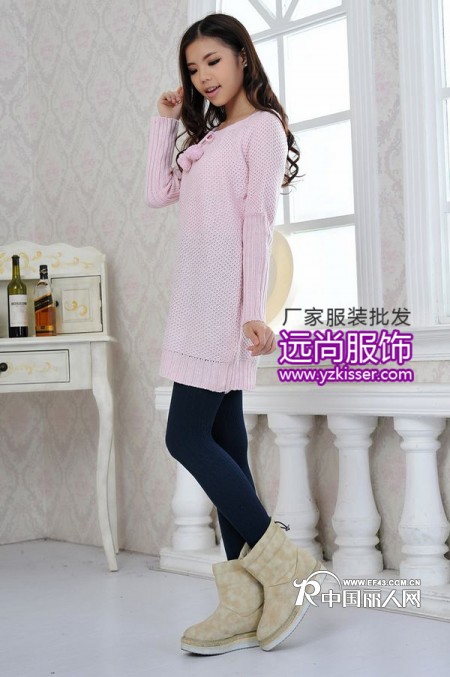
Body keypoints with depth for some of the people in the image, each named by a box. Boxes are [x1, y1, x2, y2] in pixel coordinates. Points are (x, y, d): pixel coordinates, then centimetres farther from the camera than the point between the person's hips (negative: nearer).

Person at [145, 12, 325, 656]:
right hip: (200, 302, 9)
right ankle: (246, 604, 4)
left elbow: (258, 223, -11)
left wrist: (254, 311, -17)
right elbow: (159, 192, 18)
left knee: (187, 437, -13)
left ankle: (281, 561, -6)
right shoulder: (209, 137, 24)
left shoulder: (262, 127, -1)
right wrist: (165, 120, 17)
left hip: (227, 300, -9)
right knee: (223, 443, 3)